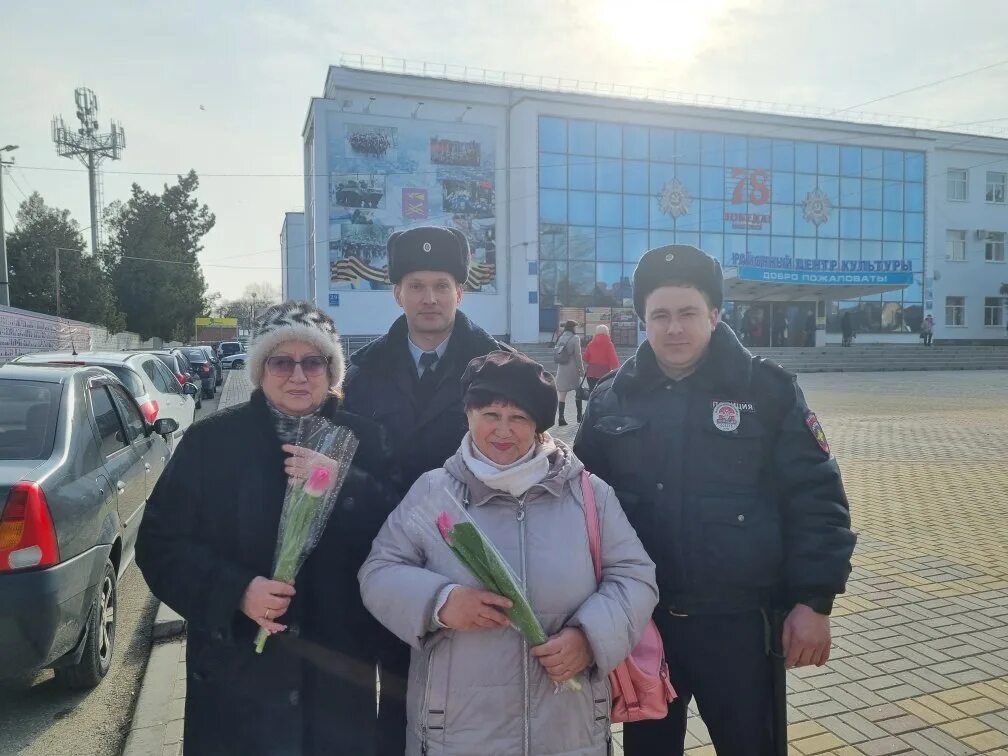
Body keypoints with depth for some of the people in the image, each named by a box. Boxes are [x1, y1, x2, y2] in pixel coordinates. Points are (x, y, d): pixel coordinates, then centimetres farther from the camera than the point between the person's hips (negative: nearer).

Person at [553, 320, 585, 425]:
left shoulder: (560, 338, 9)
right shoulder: (575, 338, -9)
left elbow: (556, 354, 9)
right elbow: (578, 355, -11)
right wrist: (581, 370, -5)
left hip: (561, 369, 4)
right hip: (572, 369, -4)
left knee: (561, 394, 3)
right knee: (578, 392, 12)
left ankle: (560, 417, -2)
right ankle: (579, 416, 16)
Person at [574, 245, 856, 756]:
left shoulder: (767, 391, -6)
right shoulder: (612, 400, 1)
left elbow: (814, 498, -5)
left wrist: (813, 601, -8)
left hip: (739, 621, -2)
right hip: (639, 621, 3)